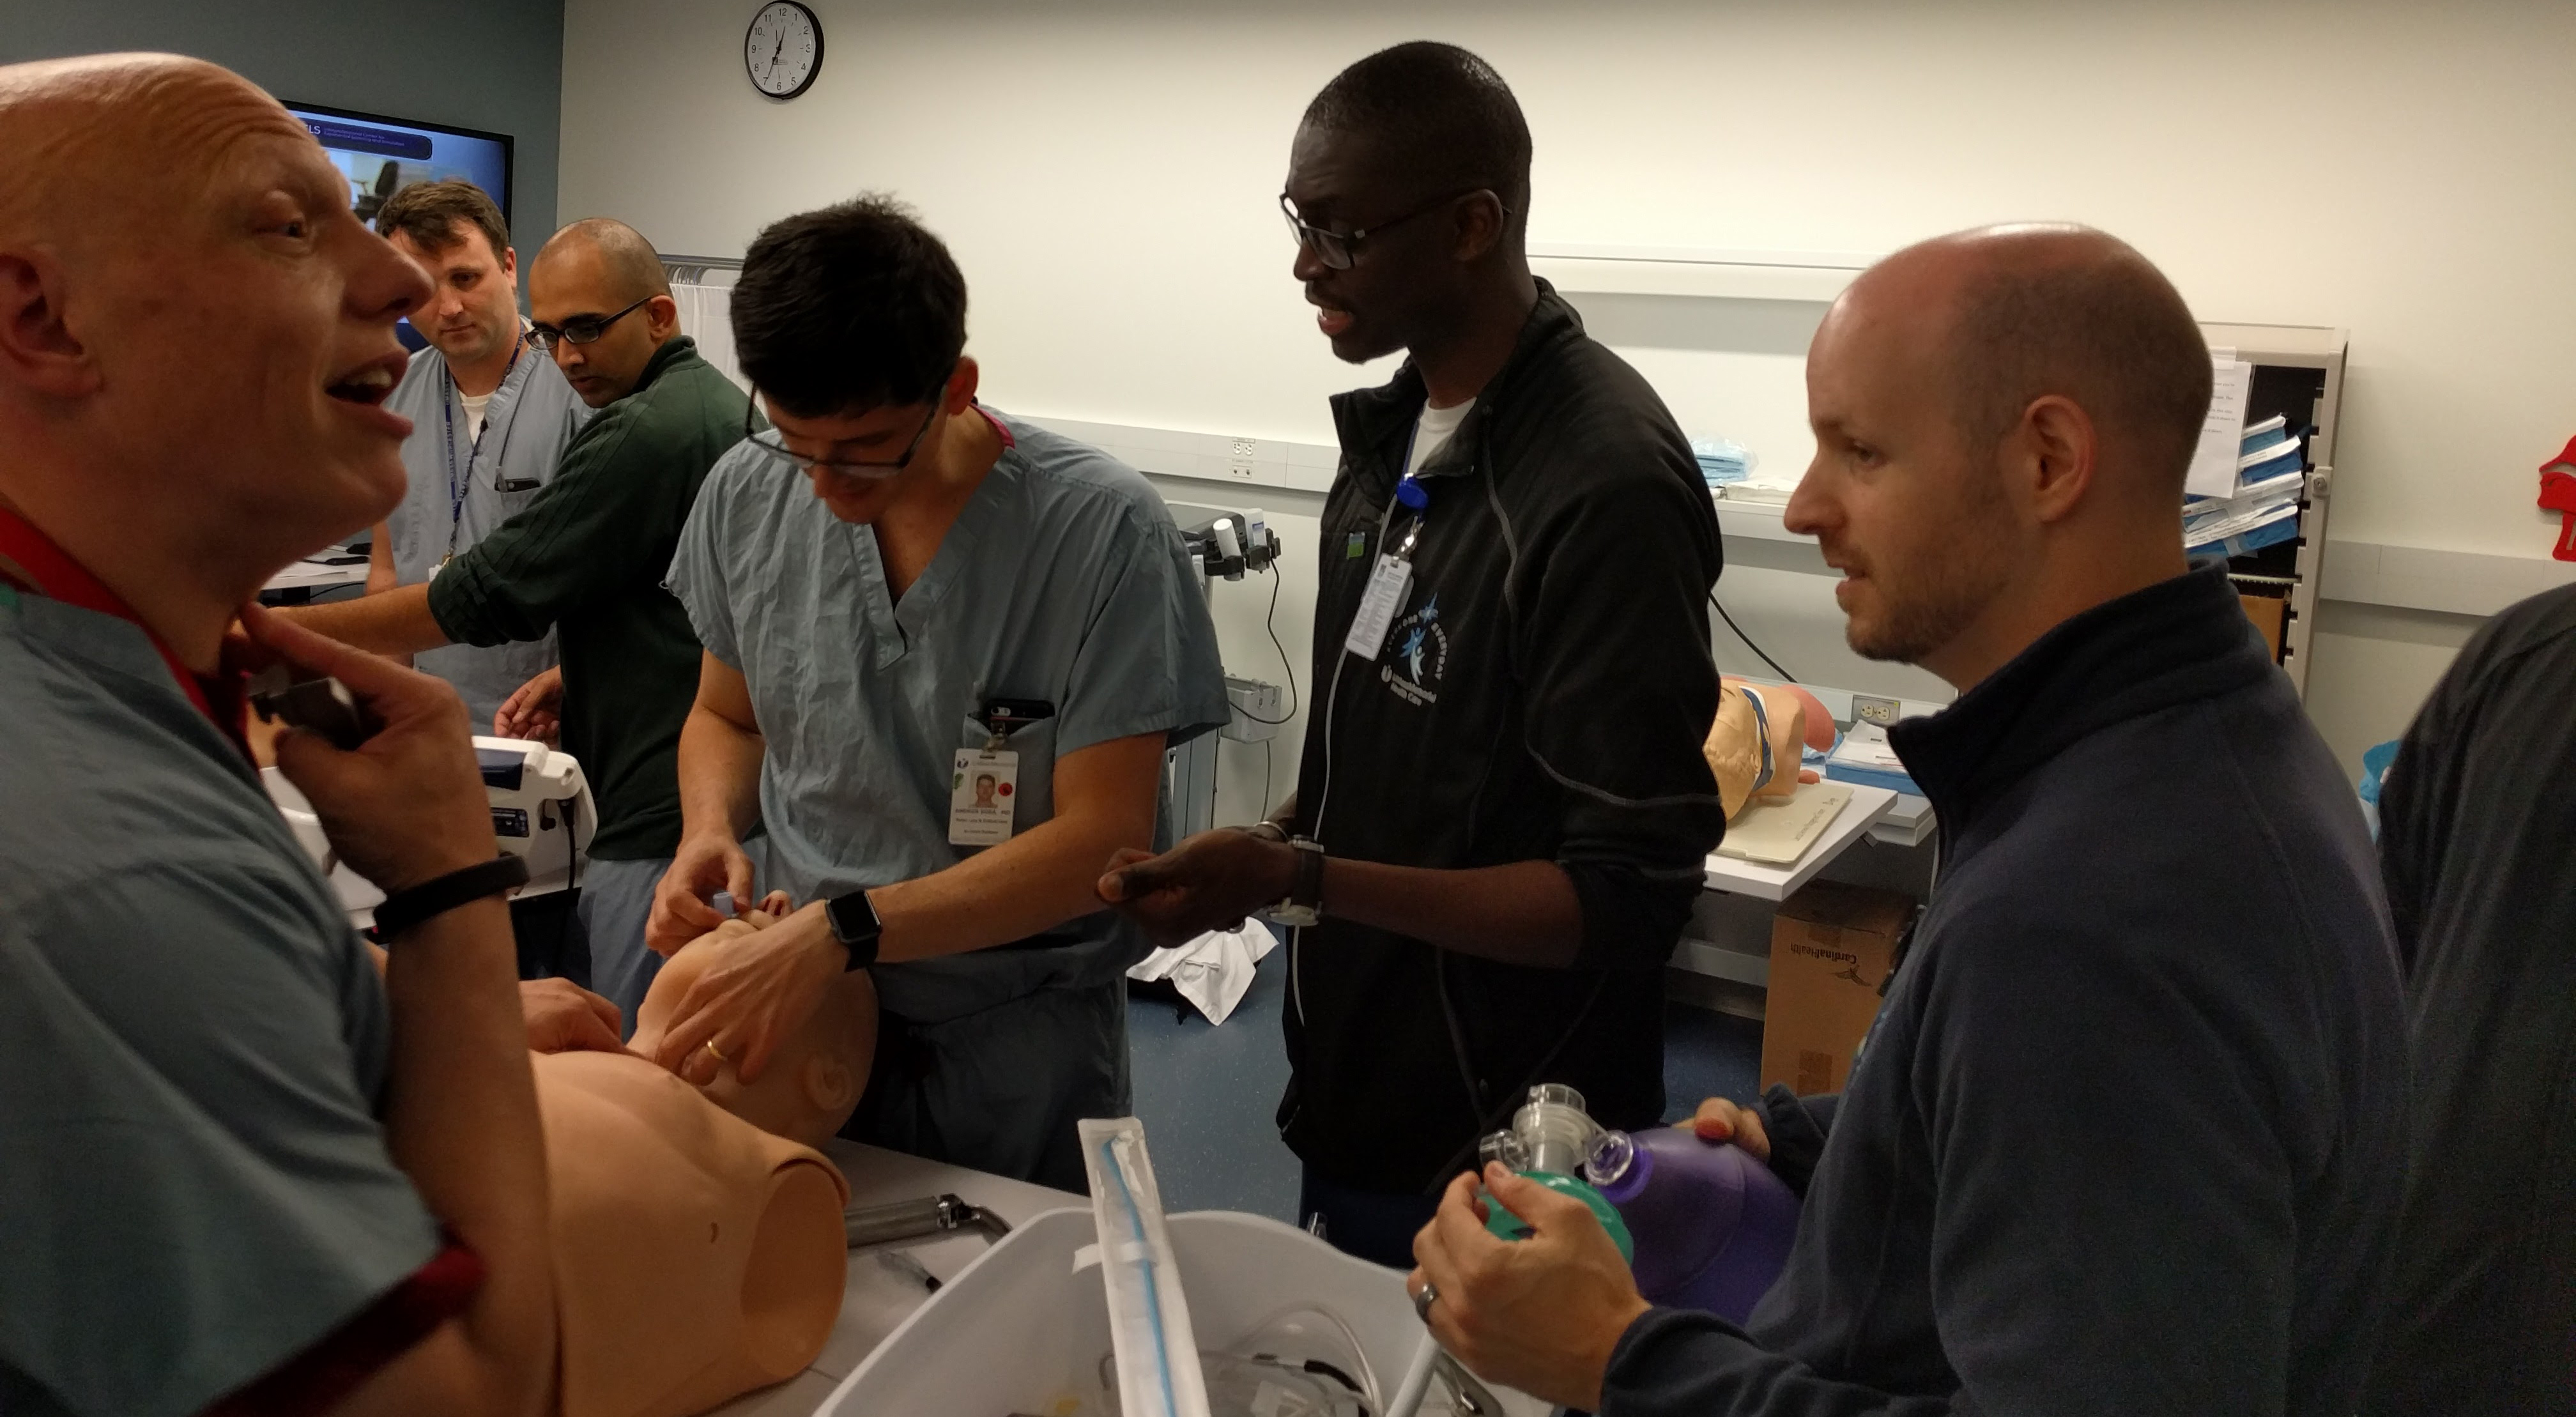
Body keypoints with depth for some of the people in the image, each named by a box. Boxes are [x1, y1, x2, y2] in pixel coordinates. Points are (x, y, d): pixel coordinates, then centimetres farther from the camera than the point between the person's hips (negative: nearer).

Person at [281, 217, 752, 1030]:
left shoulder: (644, 431, -16)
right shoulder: (721, 408, 15)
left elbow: (485, 594, -16)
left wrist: (282, 632, -8)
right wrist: (579, 674, 14)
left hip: (662, 823, -11)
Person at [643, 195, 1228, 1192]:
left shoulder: (1103, 530, -18)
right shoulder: (747, 493, -2)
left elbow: (1102, 838, -19)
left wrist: (846, 928, -27)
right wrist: (711, 829, -8)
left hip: (1014, 1044, -4)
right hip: (788, 1002, 4)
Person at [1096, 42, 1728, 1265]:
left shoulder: (1606, 484, -24)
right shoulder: (1393, 429, 3)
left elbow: (1631, 892, -24)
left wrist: (1296, 880, -28)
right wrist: (1272, 843, -3)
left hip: (1503, 1163, -8)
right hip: (1356, 1096, 8)